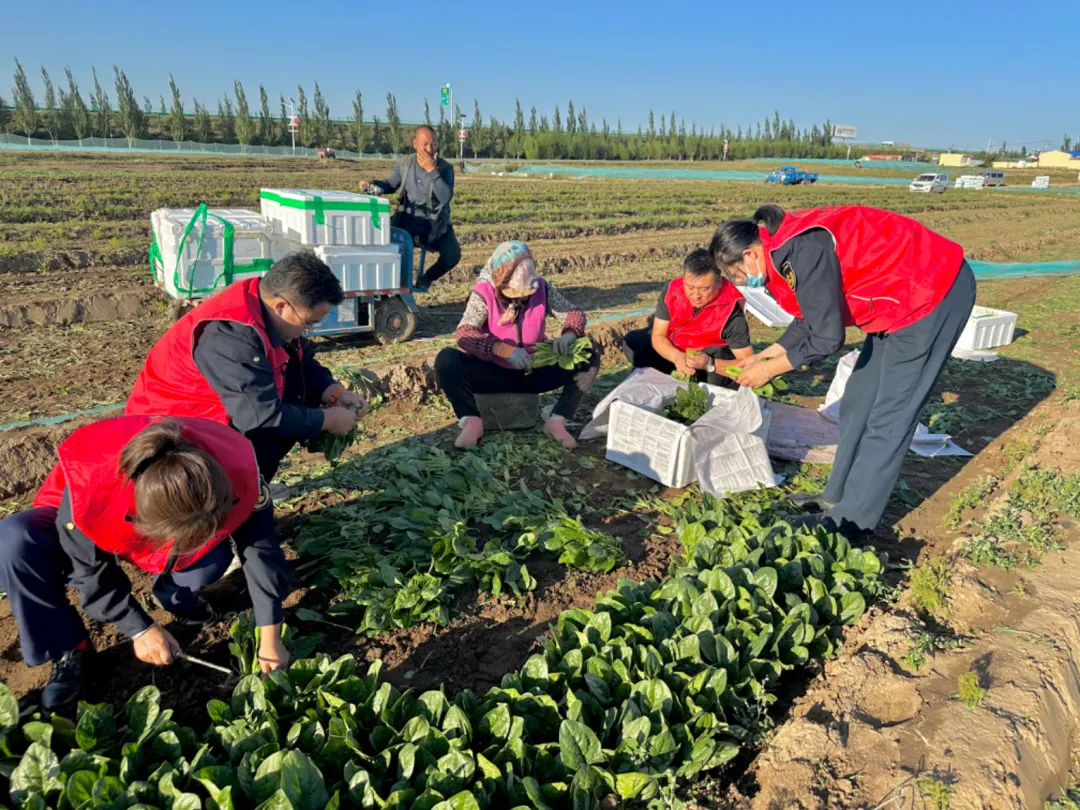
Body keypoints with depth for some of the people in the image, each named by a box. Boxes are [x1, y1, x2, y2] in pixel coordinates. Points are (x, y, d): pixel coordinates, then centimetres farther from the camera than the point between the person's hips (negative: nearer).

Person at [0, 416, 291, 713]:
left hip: (177, 513, 2)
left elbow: (261, 548, -25)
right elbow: (88, 568, -23)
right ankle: (67, 651, -10)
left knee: (214, 559, -28)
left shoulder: (235, 470, -37)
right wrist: (140, 629, -20)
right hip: (92, 520, -1)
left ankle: (177, 600, 8)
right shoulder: (89, 486, -42)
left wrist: (270, 639, -21)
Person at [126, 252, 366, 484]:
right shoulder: (231, 334, -31)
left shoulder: (266, 307, -5)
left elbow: (303, 364, 10)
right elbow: (262, 418, -33)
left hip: (217, 413, 10)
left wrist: (336, 394, -6)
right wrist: (328, 420, -21)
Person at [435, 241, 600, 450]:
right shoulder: (484, 294, -15)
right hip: (493, 372, -2)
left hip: (533, 373, 3)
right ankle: (471, 421, -24)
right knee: (446, 359, -29)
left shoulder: (542, 289, -7)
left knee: (589, 358, -16)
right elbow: (464, 333, -28)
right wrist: (504, 349, -43)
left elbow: (575, 314, -3)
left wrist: (569, 335, -29)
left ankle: (557, 421, -19)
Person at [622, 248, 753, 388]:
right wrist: (676, 356, -36)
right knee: (632, 342, -9)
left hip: (715, 355, -4)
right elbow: (658, 335, -14)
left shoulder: (731, 309, -32)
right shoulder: (672, 290, -22)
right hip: (674, 349, 4)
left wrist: (710, 364, -48)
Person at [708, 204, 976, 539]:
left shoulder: (803, 250, -27)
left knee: (888, 415, -6)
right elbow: (811, 320, 13)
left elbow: (826, 338, -24)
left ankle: (851, 519, 3)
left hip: (935, 290, -10)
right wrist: (765, 354, 10)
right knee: (859, 401, 13)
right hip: (905, 295, 10)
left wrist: (770, 369, -12)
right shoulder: (785, 245, 3)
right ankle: (838, 497, 23)